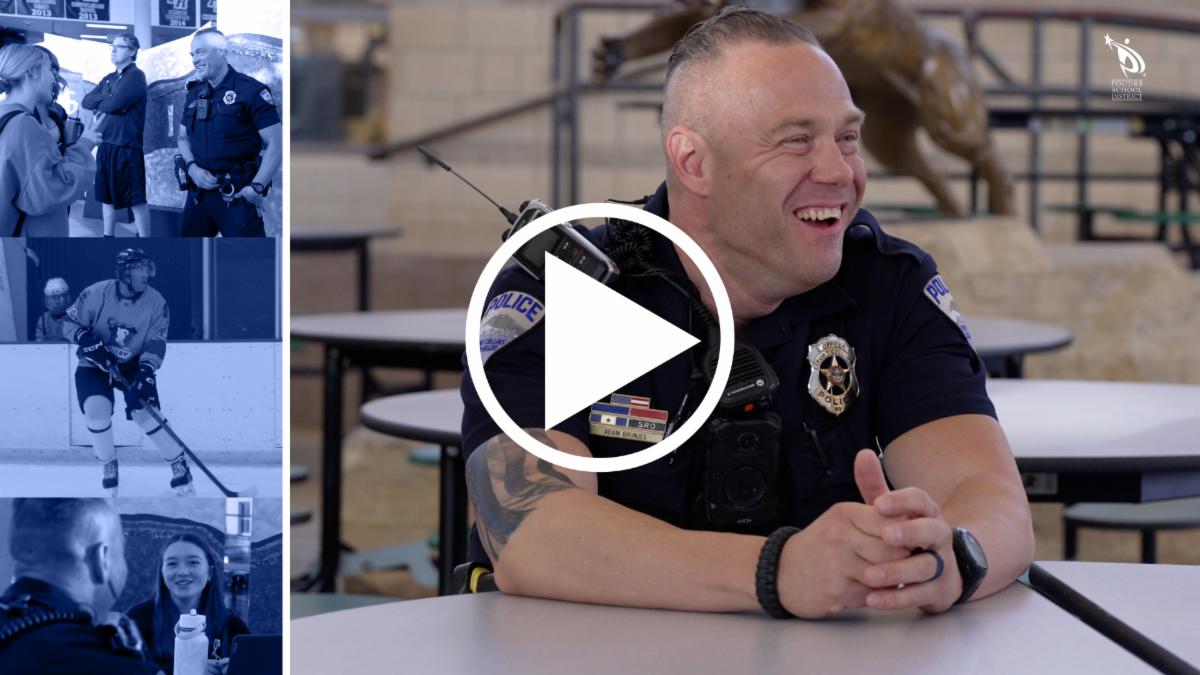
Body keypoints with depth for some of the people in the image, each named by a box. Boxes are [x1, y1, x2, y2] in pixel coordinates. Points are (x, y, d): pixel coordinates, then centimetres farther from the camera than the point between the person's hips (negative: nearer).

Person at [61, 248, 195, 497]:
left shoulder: (155, 302, -15)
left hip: (134, 365, 0)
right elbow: (69, 323, -7)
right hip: (95, 365, 0)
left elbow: (156, 343, -16)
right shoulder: (96, 294, -19)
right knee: (97, 409, -23)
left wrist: (146, 372, -32)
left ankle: (179, 466, 2)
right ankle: (109, 467, 2)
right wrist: (86, 339, -28)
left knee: (145, 412, -17)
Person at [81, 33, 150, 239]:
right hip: (106, 145, 8)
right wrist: (107, 98, -9)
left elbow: (114, 104, -19)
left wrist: (99, 102, 1)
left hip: (127, 147, -8)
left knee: (137, 199, -5)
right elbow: (86, 101, 7)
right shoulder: (109, 79, 17)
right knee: (107, 195, 14)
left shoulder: (136, 76, -8)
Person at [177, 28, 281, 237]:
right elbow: (183, 137, 20)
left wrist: (256, 187, -18)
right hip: (199, 191, 6)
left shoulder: (251, 91, -9)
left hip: (237, 194, -6)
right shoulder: (195, 93, 12)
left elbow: (276, 144, -11)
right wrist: (192, 168, -1)